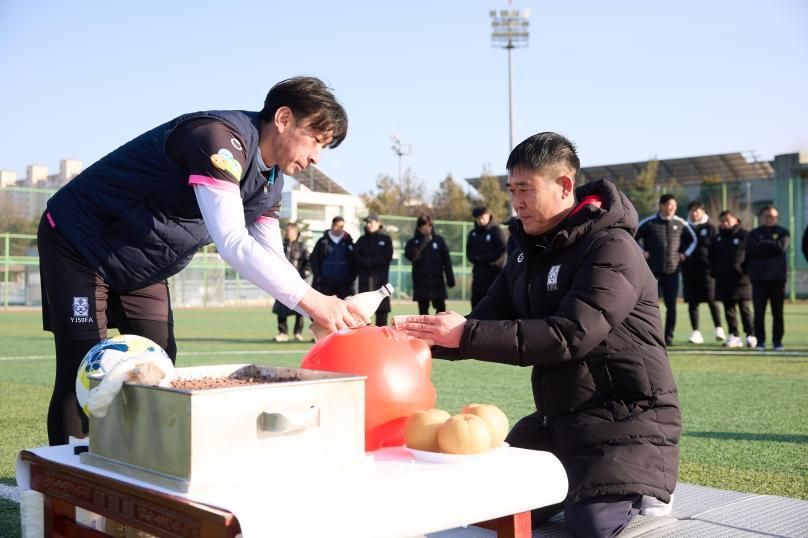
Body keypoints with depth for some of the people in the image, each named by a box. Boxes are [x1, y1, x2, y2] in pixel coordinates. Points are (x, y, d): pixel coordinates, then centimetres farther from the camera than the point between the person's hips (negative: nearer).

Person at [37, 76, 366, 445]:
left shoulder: (270, 183, 1)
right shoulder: (220, 137, -29)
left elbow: (273, 262, 3)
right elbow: (232, 243, -38)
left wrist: (325, 313, -13)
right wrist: (311, 299, -38)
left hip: (141, 269, 9)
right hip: (77, 244, -9)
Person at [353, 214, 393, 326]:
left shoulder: (386, 239, 9)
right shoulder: (361, 240, 16)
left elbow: (387, 257, -5)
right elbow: (356, 257, 2)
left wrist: (370, 261, -10)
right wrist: (370, 262, -13)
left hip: (381, 277, -2)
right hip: (364, 278, 2)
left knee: (382, 307, -4)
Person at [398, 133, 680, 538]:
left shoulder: (611, 249, -17)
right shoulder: (530, 256, 10)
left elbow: (568, 335, -28)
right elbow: (485, 325, 8)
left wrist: (465, 334, -31)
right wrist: (420, 337, -11)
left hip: (625, 421, -8)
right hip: (557, 421, 8)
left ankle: (641, 497, 9)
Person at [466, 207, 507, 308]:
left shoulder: (497, 231, -3)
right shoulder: (472, 234, 13)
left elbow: (501, 250, -10)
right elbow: (469, 252, 12)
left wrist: (481, 258, -11)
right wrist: (475, 259, -10)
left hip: (494, 272, -5)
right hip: (478, 273, 5)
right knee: (475, 301, 7)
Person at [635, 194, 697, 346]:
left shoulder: (681, 223, 6)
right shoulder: (649, 222, -3)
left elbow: (693, 240, 20)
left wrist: (684, 254, 8)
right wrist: (641, 252, -3)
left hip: (672, 271, 2)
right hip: (652, 270, -2)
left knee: (671, 306, 2)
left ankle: (668, 336, 11)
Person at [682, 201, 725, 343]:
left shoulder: (709, 228, 4)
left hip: (706, 269, -3)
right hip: (689, 269, 3)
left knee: (711, 300, -4)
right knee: (692, 302, 3)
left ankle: (719, 329, 7)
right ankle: (696, 332, 8)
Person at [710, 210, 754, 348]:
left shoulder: (744, 235, -1)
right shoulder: (718, 238, 14)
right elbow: (712, 257, 20)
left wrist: (748, 271, -8)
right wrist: (714, 272, 9)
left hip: (741, 278, -5)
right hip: (723, 279, 5)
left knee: (744, 306, -5)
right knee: (728, 308, 5)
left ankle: (750, 335, 2)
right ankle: (734, 336, 10)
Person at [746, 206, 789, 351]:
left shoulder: (782, 232, 10)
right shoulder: (754, 233, 11)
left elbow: (781, 247, -10)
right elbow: (750, 251, -7)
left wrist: (762, 244, -6)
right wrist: (771, 249, -11)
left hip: (777, 277, 0)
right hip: (759, 278, 0)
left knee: (778, 311, 1)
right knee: (759, 311, -1)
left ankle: (777, 341, 8)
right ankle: (760, 341, 6)